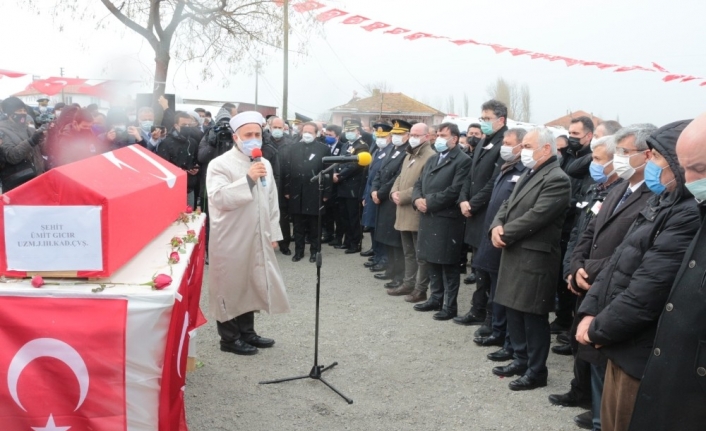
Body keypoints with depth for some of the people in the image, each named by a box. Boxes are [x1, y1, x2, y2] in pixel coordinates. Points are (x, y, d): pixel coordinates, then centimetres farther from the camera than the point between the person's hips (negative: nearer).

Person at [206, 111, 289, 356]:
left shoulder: (265, 164, 11)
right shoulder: (220, 164, -10)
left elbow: (272, 201, 15)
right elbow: (218, 198, -24)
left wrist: (273, 233, 13)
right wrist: (248, 179, -27)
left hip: (257, 238, 6)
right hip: (230, 240, -6)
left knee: (251, 285, 14)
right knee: (230, 287, 3)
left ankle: (247, 332, 29)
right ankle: (229, 338, 16)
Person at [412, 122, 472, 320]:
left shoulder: (463, 161, -8)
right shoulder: (431, 160, 20)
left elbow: (455, 191, -18)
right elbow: (419, 183, 17)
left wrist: (429, 202, -16)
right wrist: (417, 199, -5)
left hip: (447, 219, -8)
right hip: (428, 218, 8)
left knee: (448, 264, 0)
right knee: (432, 261, 15)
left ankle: (450, 305, 8)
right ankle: (435, 298, 27)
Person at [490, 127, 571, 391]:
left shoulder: (557, 179, -15)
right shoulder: (528, 174, 16)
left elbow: (535, 216, -23)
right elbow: (508, 205, 14)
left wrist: (505, 233, -14)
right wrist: (496, 227, -6)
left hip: (535, 258, -9)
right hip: (514, 254, 9)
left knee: (533, 316, 1)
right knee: (514, 311, 17)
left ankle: (536, 371, 15)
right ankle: (521, 360, 32)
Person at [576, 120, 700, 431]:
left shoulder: (691, 216, -24)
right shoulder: (663, 202, 10)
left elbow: (648, 292, -25)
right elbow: (619, 261, 12)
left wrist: (599, 329, -12)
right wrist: (590, 312, 2)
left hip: (642, 353, -9)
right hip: (624, 343, 9)